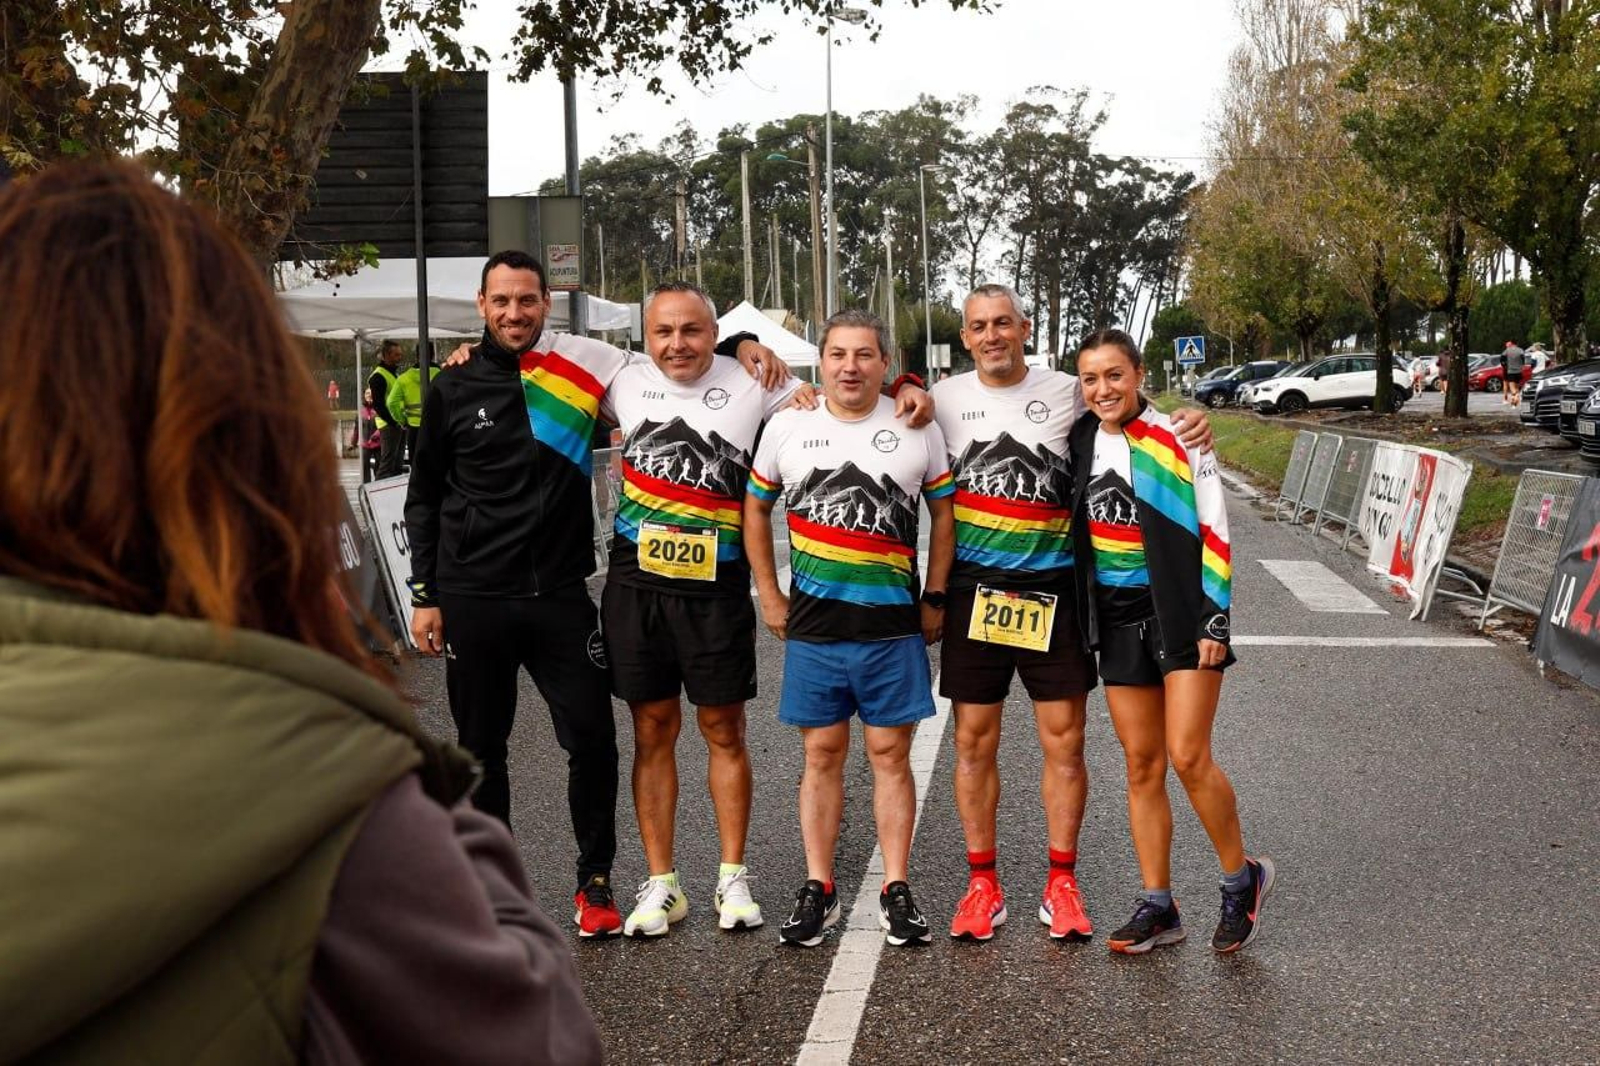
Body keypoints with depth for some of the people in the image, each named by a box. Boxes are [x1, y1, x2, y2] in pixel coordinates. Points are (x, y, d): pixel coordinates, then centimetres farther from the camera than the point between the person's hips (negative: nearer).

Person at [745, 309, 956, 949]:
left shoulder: (918, 430, 2)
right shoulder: (787, 428, 4)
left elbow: (944, 513, 10)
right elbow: (756, 510, 12)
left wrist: (934, 599, 4)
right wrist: (770, 597, 8)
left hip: (894, 625, -1)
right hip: (812, 625, 1)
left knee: (890, 754, 4)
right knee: (822, 754, 7)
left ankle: (897, 891, 12)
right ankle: (817, 890, 16)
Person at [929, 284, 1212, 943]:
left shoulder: (1068, 394, 2)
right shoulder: (945, 398, 5)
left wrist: (1188, 425, -11)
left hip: (1052, 590, 0)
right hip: (973, 591, 1)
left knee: (1064, 742, 3)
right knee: (974, 741, 5)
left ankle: (1061, 884, 16)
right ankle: (982, 884, 17)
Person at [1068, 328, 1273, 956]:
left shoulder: (1174, 438, -9)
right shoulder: (1081, 440, 6)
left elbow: (1214, 533, -10)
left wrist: (1215, 622, -13)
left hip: (1181, 614, -5)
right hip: (1118, 620, 5)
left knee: (1188, 758, -11)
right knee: (1141, 764, 6)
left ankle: (1242, 879, 10)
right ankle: (1157, 907, 12)